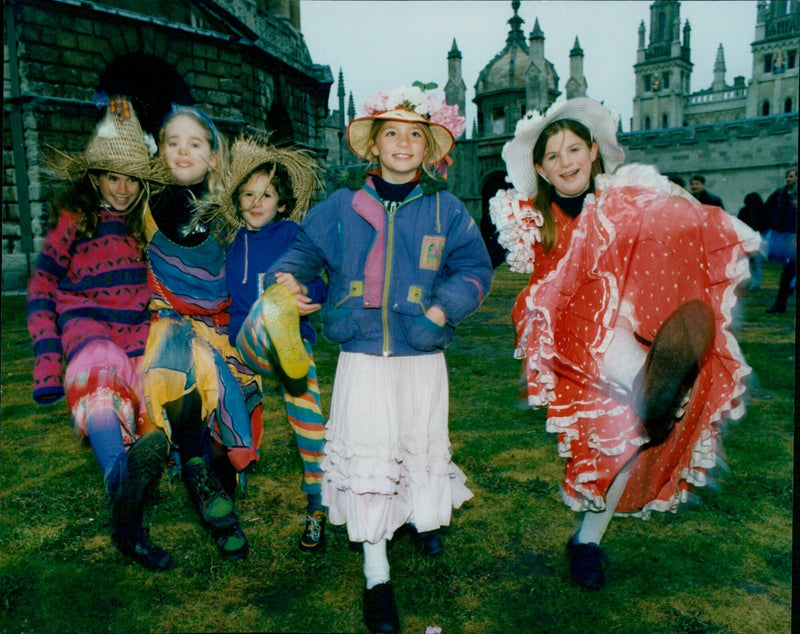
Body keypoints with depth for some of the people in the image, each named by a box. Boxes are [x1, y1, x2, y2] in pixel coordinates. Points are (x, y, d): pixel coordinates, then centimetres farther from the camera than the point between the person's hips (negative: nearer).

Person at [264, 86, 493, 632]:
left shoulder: (446, 210, 3)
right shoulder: (342, 208, 5)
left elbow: (475, 268, 2)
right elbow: (306, 248, 13)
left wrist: (442, 308, -13)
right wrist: (287, 276, -7)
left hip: (423, 356, 1)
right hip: (361, 356, 0)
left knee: (422, 448, 14)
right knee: (365, 455, 1)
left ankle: (425, 512, 49)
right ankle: (376, 575, 16)